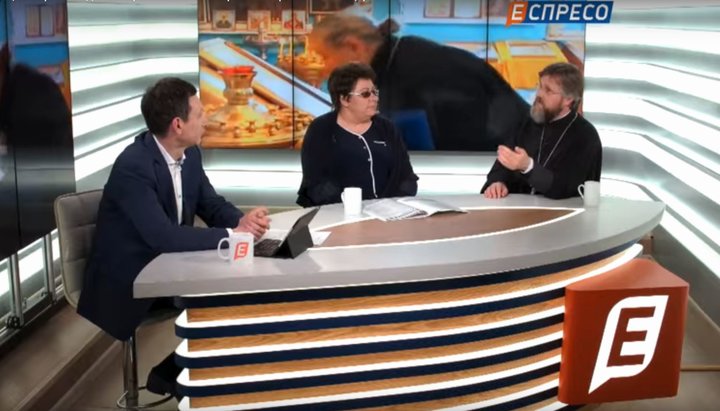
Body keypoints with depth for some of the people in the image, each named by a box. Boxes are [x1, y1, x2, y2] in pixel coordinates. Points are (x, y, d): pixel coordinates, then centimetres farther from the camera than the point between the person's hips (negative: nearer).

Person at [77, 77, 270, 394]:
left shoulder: (189, 154, -1)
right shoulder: (133, 167, -28)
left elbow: (211, 204, 6)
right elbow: (163, 237, -36)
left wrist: (242, 221, -17)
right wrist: (231, 234, -29)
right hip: (128, 279, -8)